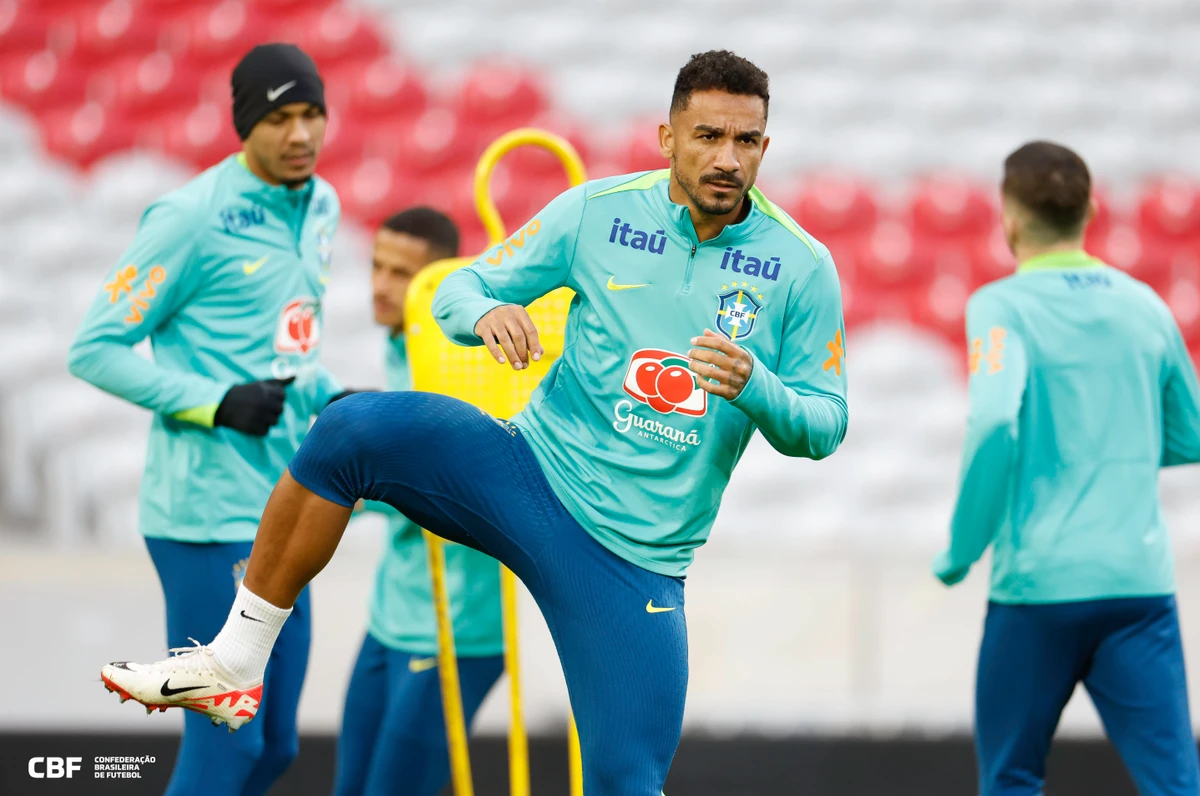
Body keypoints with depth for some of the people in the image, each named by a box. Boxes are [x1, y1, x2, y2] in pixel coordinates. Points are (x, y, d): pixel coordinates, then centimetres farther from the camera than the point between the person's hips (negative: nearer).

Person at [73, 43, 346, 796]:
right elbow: (95, 350, -10)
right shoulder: (193, 219, -12)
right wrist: (217, 404, -19)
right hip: (210, 517, -8)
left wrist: (335, 402, 6)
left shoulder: (319, 207, 12)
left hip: (281, 512, 8)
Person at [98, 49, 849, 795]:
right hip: (530, 473, 1)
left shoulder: (802, 266, -4)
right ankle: (234, 665, -15)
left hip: (636, 560, -1)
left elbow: (825, 426, -1)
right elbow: (458, 290, 6)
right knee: (353, 428, -25)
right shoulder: (598, 212, -2)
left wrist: (754, 386, -24)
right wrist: (485, 312, -19)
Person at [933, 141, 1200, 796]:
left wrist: (961, 550, -12)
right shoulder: (1145, 307, 9)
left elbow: (994, 422, -22)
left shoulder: (1002, 308, -5)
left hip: (1040, 583, -3)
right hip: (1141, 582, 3)